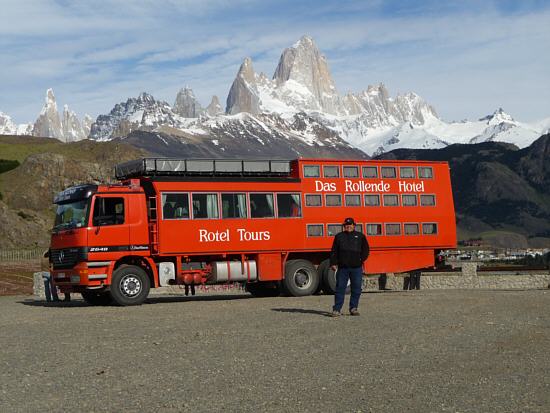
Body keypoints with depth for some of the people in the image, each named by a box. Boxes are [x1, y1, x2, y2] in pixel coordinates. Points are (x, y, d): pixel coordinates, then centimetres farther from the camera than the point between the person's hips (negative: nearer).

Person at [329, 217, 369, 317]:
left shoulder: (360, 236, 11)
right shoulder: (339, 236, 13)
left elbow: (365, 250, 10)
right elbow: (334, 251, 10)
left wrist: (361, 259, -6)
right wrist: (333, 263, 0)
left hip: (356, 267, 0)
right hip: (342, 267, 0)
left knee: (356, 289, 2)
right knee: (340, 288, -3)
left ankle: (353, 308, 12)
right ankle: (337, 309, -1)